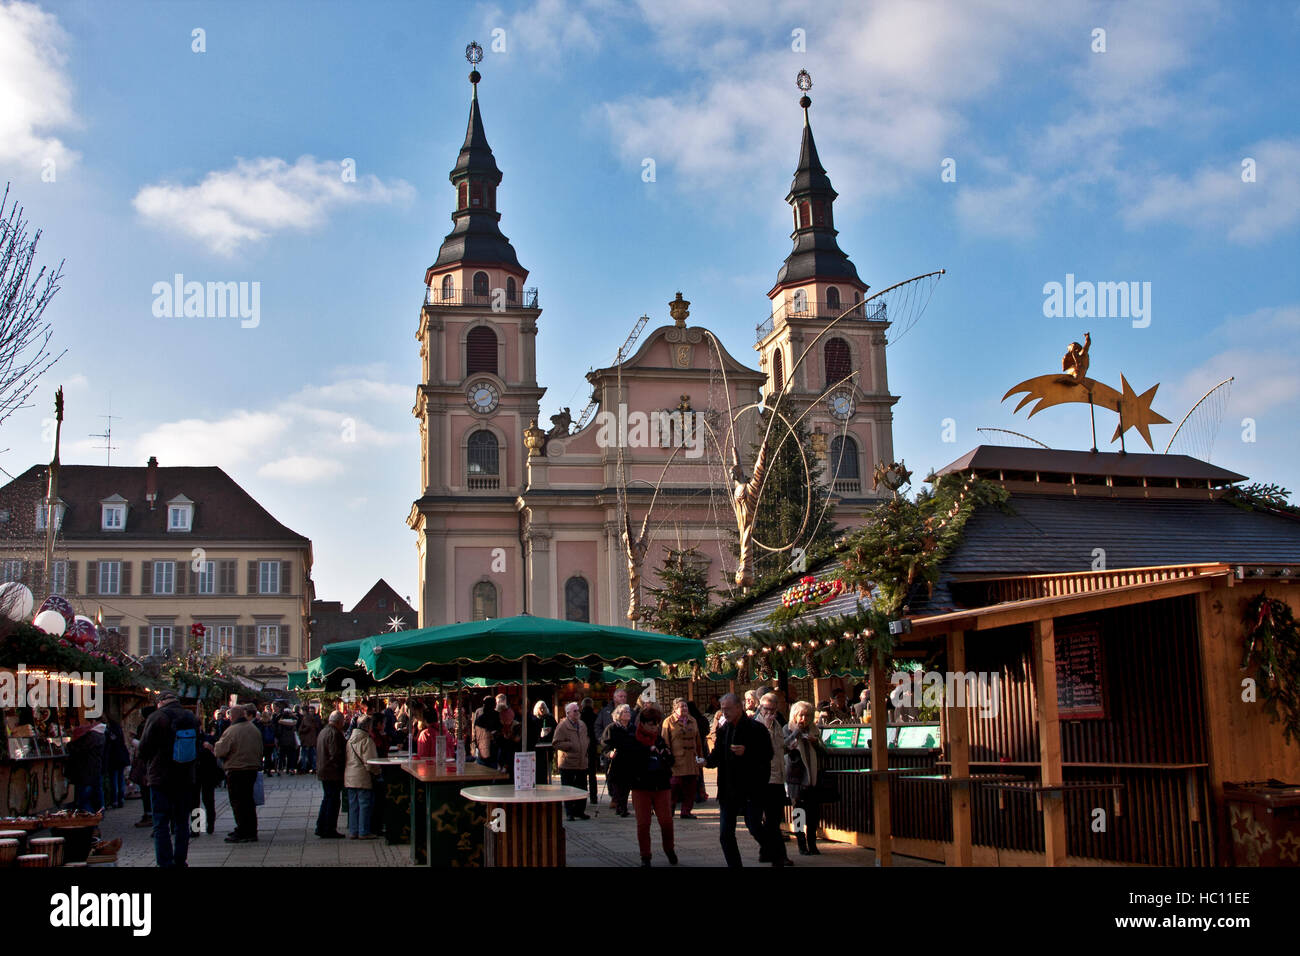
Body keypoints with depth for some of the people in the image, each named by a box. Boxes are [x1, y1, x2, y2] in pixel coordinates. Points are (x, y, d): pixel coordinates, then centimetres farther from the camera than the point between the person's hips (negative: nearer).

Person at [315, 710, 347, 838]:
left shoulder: (322, 732, 15)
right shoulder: (334, 734, -18)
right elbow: (336, 755, -24)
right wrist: (341, 767, -14)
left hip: (323, 772, 10)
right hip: (333, 773, -10)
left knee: (327, 799, 18)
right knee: (333, 801, -3)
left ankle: (321, 828, 20)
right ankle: (330, 830, 0)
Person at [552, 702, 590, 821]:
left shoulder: (582, 725, 12)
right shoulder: (562, 726, -9)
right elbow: (556, 743, -13)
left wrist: (584, 751, 10)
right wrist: (571, 746, -16)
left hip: (582, 763, 6)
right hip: (567, 763, -6)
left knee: (582, 789, 9)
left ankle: (580, 811, 20)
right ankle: (569, 813, 8)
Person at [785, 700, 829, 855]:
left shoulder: (814, 730, 12)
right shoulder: (789, 730, 0)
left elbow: (824, 752, 12)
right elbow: (785, 747, -18)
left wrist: (815, 742, -6)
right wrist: (798, 730, -19)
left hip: (814, 778, 4)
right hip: (797, 779, -4)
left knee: (814, 813, 3)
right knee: (799, 813, -2)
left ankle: (812, 844, 15)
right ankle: (802, 845, 7)